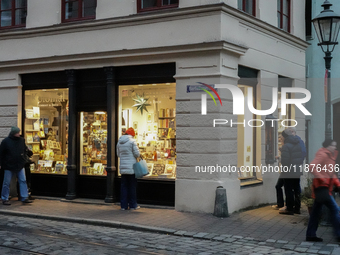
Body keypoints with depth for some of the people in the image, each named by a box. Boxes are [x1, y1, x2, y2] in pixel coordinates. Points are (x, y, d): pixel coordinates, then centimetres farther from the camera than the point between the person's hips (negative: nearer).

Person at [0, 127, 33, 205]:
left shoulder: (21, 140, 5)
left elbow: (25, 150, 18)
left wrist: (24, 159, 7)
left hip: (20, 166, 4)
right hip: (9, 166, -4)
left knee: (23, 181, 1)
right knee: (6, 183, 3)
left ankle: (24, 198, 7)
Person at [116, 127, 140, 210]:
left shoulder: (119, 142, 8)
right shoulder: (132, 141, -10)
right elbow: (137, 154, -10)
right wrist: (138, 155, 11)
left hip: (123, 167, 5)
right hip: (131, 167, -5)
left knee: (124, 186, 9)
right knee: (132, 186, 3)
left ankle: (123, 205, 10)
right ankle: (133, 205, 8)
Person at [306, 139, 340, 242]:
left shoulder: (330, 156, 18)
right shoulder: (322, 155, -12)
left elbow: (331, 173, 25)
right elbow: (311, 167, -24)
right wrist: (321, 178, -23)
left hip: (325, 188, 10)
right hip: (321, 187, -10)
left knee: (316, 211, 11)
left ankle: (310, 235, 16)